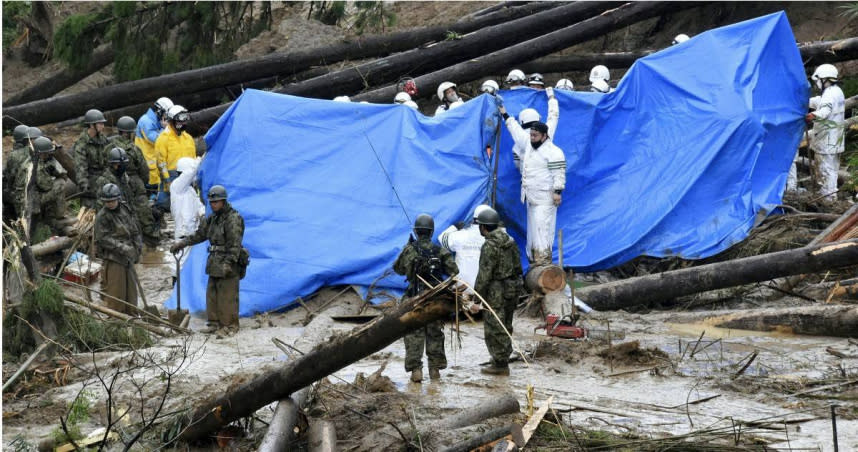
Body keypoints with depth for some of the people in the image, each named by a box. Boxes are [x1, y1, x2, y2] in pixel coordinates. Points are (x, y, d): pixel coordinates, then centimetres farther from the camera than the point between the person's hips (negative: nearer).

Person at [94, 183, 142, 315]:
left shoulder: (125, 210, 7)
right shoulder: (102, 216, -12)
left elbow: (135, 231, 16)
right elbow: (103, 238, -18)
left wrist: (138, 248, 7)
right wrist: (121, 247, -25)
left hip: (127, 257, 6)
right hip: (112, 259, -6)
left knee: (131, 288, 15)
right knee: (115, 291, -4)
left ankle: (132, 316, 27)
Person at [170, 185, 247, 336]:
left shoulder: (234, 218, -12)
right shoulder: (212, 218, 16)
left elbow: (235, 244, -18)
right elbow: (199, 234, 25)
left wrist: (228, 263, -25)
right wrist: (181, 243, 19)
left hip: (228, 264, -9)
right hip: (214, 264, 9)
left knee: (227, 297, -7)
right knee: (212, 295, 10)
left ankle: (230, 326, -2)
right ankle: (215, 324, 17)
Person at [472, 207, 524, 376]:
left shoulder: (490, 246, -18)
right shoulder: (510, 241, 8)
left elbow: (484, 275, -20)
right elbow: (518, 267, 14)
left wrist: (477, 300, -17)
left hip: (497, 291, -9)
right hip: (513, 288, 9)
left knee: (494, 329, -1)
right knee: (505, 327, 18)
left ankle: (500, 365, 2)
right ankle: (503, 359, 27)